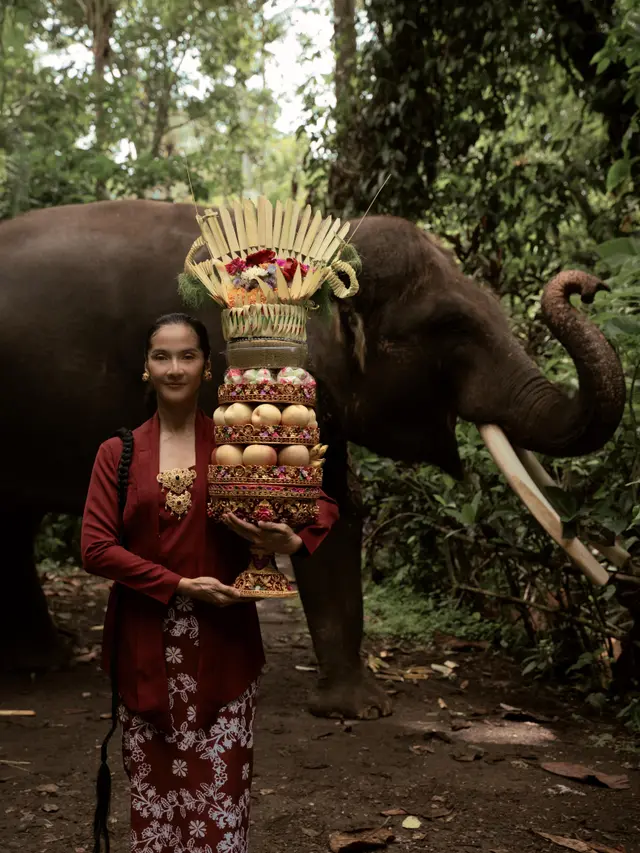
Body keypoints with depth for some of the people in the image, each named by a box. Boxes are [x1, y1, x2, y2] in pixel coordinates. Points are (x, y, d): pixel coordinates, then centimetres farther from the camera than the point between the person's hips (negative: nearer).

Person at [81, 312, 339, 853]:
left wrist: (295, 541, -18)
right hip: (146, 645, 1)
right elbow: (96, 548, -4)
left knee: (221, 792, 1)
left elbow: (325, 504, 4)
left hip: (222, 642, -1)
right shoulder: (118, 452, 4)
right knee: (153, 791, 9)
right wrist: (179, 585, -14)